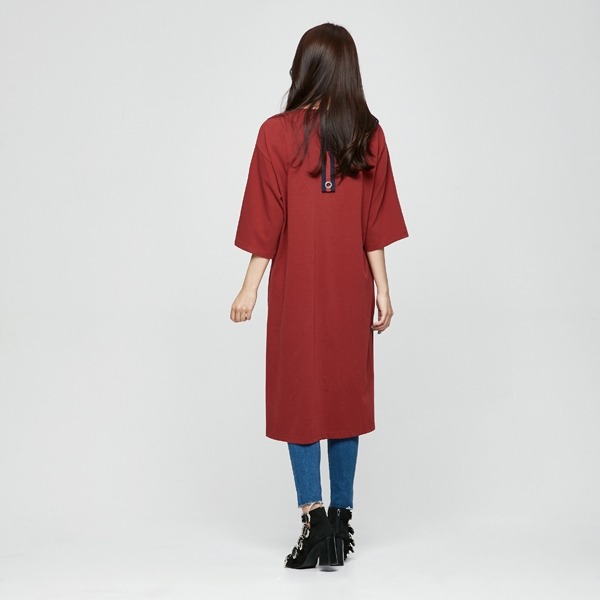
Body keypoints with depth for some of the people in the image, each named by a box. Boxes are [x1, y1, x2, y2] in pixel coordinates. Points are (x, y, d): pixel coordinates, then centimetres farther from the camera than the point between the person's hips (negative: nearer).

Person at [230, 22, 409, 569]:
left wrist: (250, 288, 0)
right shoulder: (368, 135, -2)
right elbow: (375, 223, 0)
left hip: (297, 288, -3)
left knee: (299, 397, 5)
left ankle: (314, 520, -4)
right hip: (350, 289, 3)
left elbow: (266, 222, -8)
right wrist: (382, 289, 6)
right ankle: (341, 519, 17)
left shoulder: (277, 134, -9)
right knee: (346, 395, 12)